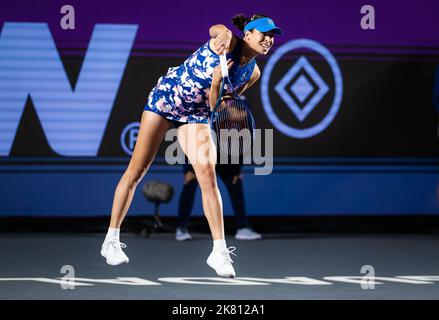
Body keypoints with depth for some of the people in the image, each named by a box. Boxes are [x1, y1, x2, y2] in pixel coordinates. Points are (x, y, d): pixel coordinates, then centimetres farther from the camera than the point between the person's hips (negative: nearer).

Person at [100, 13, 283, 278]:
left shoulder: (252, 73, -2)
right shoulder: (227, 42, -16)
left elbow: (216, 108, -1)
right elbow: (218, 29, -41)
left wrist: (216, 84, -20)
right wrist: (223, 35, -63)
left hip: (197, 113, 4)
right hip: (166, 96, -4)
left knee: (208, 175, -11)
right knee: (137, 170, -2)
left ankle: (219, 251, -11)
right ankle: (111, 240, 7)